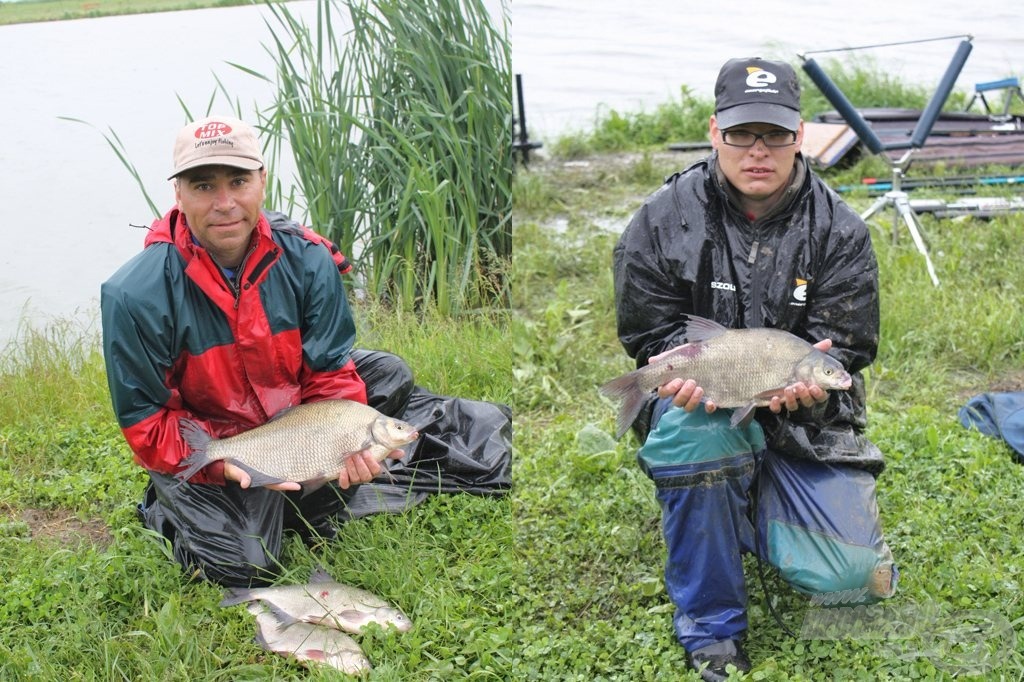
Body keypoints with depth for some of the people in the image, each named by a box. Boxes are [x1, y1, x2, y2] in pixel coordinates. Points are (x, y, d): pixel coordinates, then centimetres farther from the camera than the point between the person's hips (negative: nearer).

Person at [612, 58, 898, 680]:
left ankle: (759, 509, 22)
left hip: (804, 423, 1)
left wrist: (811, 384, -32)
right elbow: (648, 335, -5)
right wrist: (694, 369, -29)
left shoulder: (840, 231, -5)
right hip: (709, 403, -1)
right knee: (692, 428, -39)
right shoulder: (663, 221, -7)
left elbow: (847, 348, -8)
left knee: (851, 579, -16)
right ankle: (711, 631, -18)